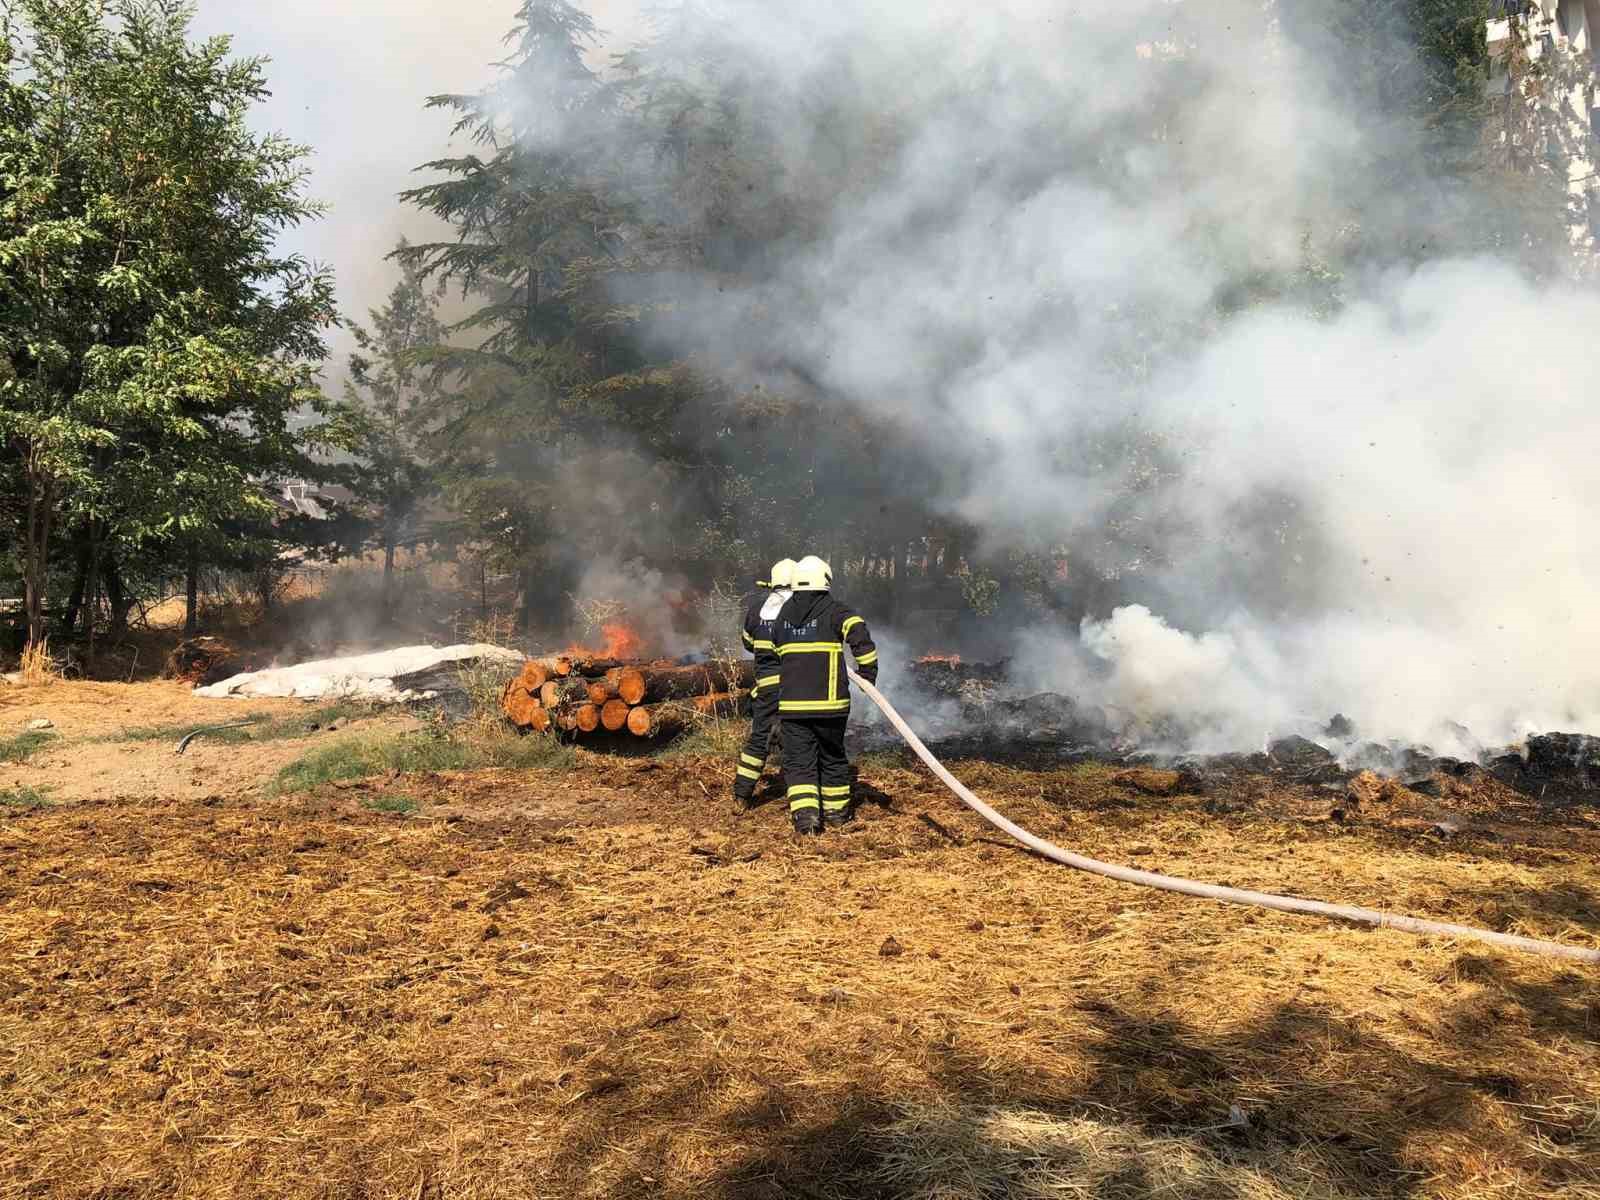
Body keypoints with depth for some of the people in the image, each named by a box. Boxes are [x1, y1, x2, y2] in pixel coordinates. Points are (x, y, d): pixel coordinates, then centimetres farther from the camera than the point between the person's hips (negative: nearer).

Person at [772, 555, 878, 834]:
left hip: (791, 702, 2)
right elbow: (859, 633, -18)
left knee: (798, 760, 3)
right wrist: (868, 672, -8)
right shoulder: (834, 611, -3)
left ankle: (805, 812, -14)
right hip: (830, 701, -2)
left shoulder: (783, 615, 11)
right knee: (833, 758, 16)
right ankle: (836, 810, 26)